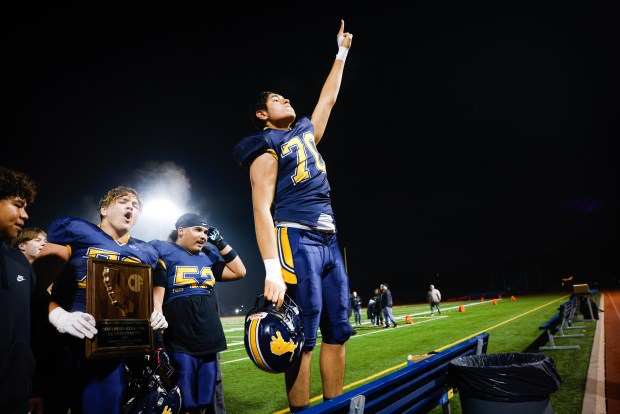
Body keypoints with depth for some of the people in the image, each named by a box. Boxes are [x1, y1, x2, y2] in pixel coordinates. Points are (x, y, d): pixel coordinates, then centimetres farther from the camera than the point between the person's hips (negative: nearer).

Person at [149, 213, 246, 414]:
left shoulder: (208, 258, 14)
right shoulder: (164, 254, -3)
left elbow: (239, 272, 17)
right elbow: (156, 299, -9)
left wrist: (220, 242, 12)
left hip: (209, 344, 6)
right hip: (179, 346, -6)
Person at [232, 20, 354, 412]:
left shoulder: (307, 133, 20)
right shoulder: (267, 148, -1)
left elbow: (329, 97, 34)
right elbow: (262, 210, -10)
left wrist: (342, 51, 38)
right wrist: (272, 270, -20)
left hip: (329, 241, 8)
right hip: (297, 240, -8)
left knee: (337, 331, 7)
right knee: (303, 336, -8)